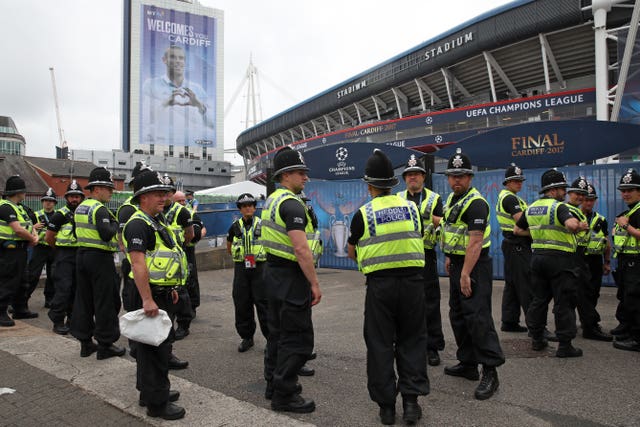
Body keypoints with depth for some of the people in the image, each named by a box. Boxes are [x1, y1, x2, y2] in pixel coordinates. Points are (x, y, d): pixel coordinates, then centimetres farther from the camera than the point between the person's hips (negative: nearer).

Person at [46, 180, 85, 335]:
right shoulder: (60, 215, -5)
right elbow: (48, 238, -2)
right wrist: (61, 248, 7)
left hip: (80, 255, 5)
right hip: (64, 257, -5)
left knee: (77, 288, 9)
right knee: (63, 289, -10)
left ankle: (72, 318, 21)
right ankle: (58, 322, -2)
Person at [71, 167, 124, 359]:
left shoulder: (80, 207, 13)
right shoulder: (99, 208, -15)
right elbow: (107, 234, -26)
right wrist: (115, 224, -7)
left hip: (82, 255, 9)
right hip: (100, 257, -9)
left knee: (83, 300, 13)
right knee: (105, 302, 0)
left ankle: (85, 342, 22)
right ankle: (105, 345, 6)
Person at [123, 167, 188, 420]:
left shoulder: (157, 222, 16)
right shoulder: (138, 224, -16)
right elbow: (138, 263, -25)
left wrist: (171, 289, 22)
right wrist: (147, 300, -28)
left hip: (163, 293, 10)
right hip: (150, 295, -10)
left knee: (155, 344, 19)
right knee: (155, 348, -3)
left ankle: (149, 391, 33)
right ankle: (156, 403, 7)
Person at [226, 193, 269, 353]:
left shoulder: (262, 225, -1)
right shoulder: (235, 226, 7)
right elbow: (229, 246, 21)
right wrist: (239, 256, 12)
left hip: (259, 267, -3)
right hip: (241, 269, 3)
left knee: (263, 303, -5)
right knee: (242, 303, 7)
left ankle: (271, 337, 5)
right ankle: (246, 337, 20)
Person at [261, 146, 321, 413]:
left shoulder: (271, 200, 12)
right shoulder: (292, 204, -19)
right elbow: (301, 248, -25)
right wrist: (315, 283, -20)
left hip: (273, 272, 10)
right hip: (291, 277, -10)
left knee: (277, 331, 19)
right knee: (297, 338, -1)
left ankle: (274, 384, 31)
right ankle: (284, 396, 7)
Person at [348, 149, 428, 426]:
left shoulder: (363, 214, -4)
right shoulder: (412, 207, 4)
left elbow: (352, 252, 9)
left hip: (379, 284, -2)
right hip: (413, 280, 3)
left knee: (380, 344, 9)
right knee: (411, 341, 14)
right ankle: (411, 400, 14)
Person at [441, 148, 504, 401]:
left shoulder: (475, 203, -18)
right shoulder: (452, 199, 12)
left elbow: (475, 241, -24)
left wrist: (466, 274, -26)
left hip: (475, 266, -10)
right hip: (458, 263, 10)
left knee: (477, 317, -12)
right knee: (458, 315, 15)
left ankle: (490, 372, -5)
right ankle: (467, 364, 26)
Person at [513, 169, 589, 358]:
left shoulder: (531, 208, 10)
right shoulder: (559, 206, -13)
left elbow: (517, 230, 19)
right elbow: (571, 224, -31)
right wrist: (579, 226, -10)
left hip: (538, 256, 7)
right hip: (560, 258, -7)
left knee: (539, 299, 15)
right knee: (564, 303, 1)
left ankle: (536, 339, 22)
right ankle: (565, 345, 5)